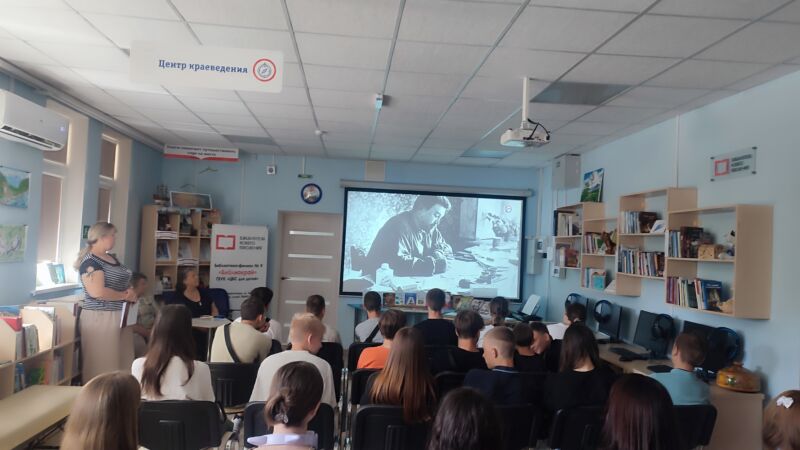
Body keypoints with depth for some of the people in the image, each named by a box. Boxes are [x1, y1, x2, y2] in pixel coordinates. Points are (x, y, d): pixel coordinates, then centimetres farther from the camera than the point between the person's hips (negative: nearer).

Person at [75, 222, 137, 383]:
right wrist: (125, 296, -12)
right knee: (102, 364, -3)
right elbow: (97, 292, -25)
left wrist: (131, 292, 2)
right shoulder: (90, 261, -14)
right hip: (100, 318, -9)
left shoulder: (113, 258, 14)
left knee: (122, 362, 11)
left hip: (121, 317, 9)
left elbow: (121, 283, 25)